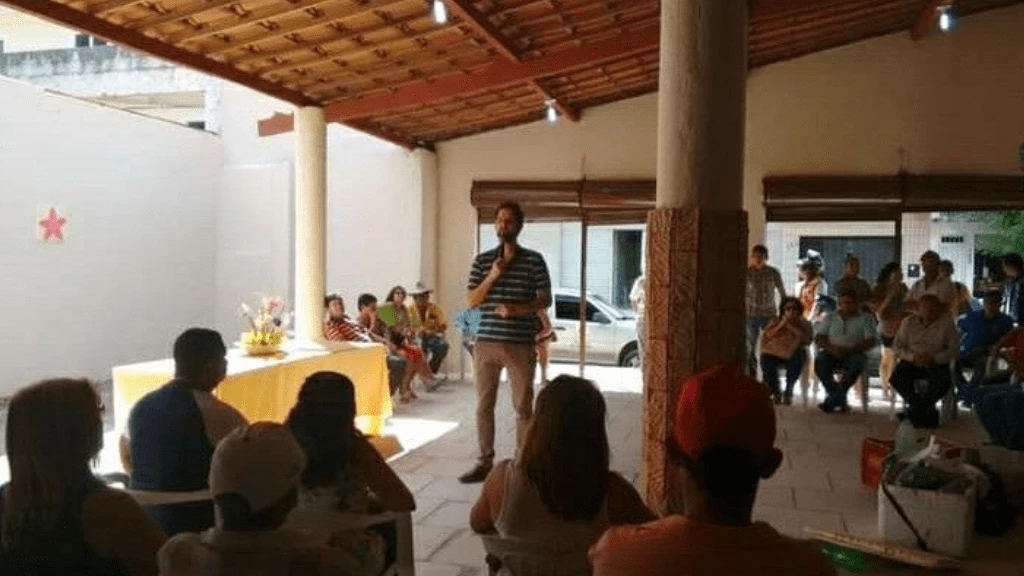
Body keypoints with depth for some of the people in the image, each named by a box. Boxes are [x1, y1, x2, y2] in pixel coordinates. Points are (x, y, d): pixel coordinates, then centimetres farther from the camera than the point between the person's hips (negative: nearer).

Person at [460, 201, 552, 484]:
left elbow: (545, 300, 0)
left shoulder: (534, 260, 1)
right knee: (483, 406, 8)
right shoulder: (482, 260, 8)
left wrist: (517, 309, -16)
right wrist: (492, 277, -11)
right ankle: (485, 462, 19)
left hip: (521, 345, -2)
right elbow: (471, 301, 3)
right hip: (486, 343, 3)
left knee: (523, 407, 3)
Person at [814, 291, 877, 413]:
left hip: (854, 354, -2)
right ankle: (840, 399, -27)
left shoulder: (866, 319, 6)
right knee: (820, 361, -31)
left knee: (856, 363, -36)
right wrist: (832, 348, -15)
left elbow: (870, 342, -5)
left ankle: (833, 399, -29)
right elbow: (818, 338, 6)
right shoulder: (830, 318, 13)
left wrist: (848, 350, -20)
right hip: (832, 354, 2)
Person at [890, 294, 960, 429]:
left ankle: (914, 410, -11)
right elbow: (897, 346, 1)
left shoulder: (946, 323, -3)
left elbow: (954, 348, -6)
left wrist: (934, 358, -21)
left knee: (944, 382, -32)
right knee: (896, 377, -27)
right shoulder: (908, 322, 3)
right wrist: (912, 357, -18)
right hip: (912, 362, 2)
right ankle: (927, 410, -10)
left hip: (936, 363, -1)